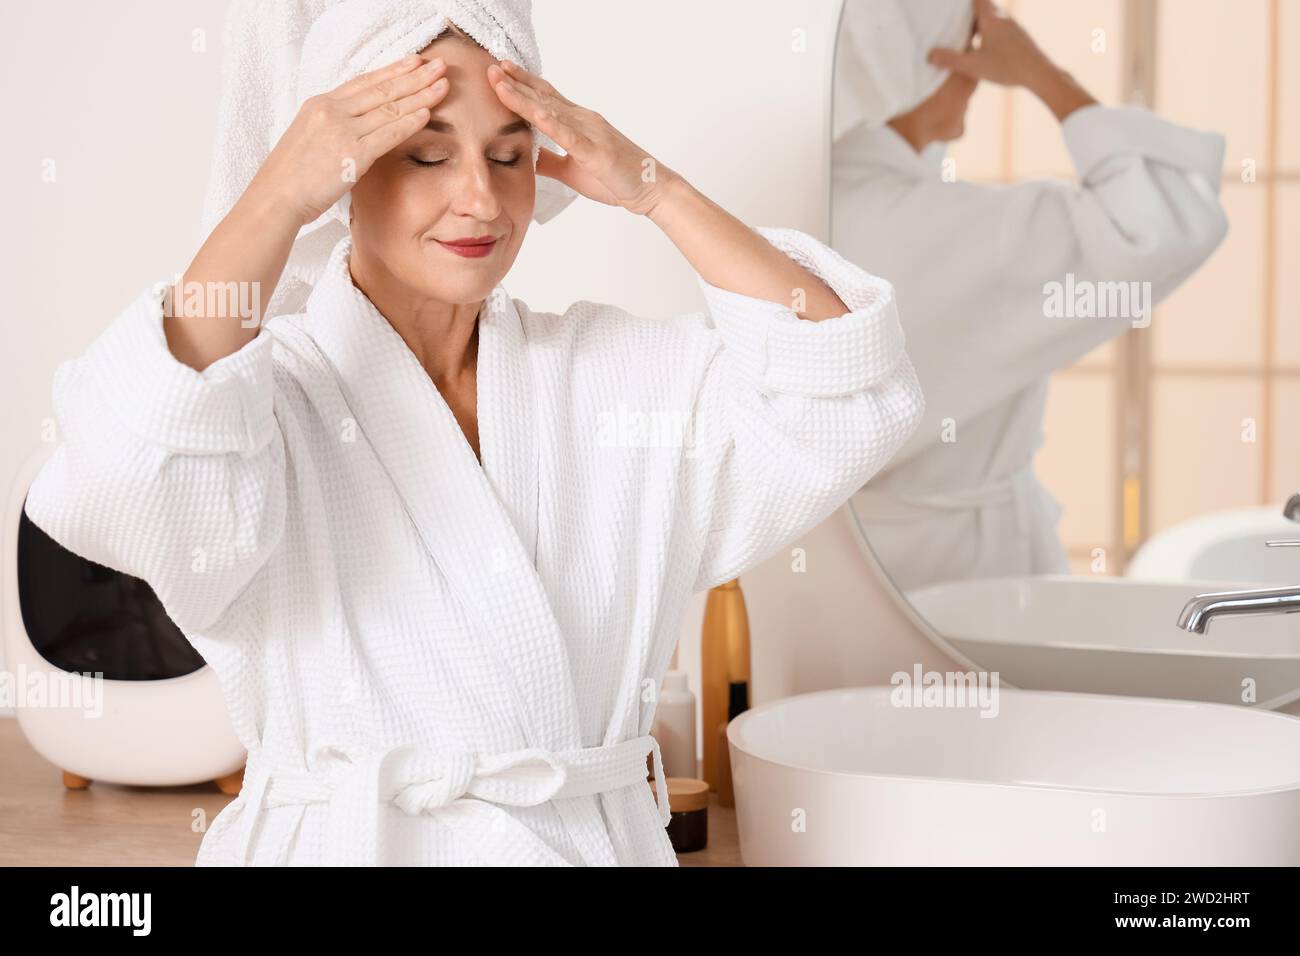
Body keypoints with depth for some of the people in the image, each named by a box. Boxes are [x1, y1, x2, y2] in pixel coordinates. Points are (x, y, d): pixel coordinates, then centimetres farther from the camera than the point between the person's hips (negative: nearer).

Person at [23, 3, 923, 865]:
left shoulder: (621, 371, 9)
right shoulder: (274, 389, -2)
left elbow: (848, 393, -1)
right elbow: (132, 489, -22)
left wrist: (651, 188, -4)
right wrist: (276, 201, -17)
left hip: (596, 840, 3)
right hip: (343, 843, -3)